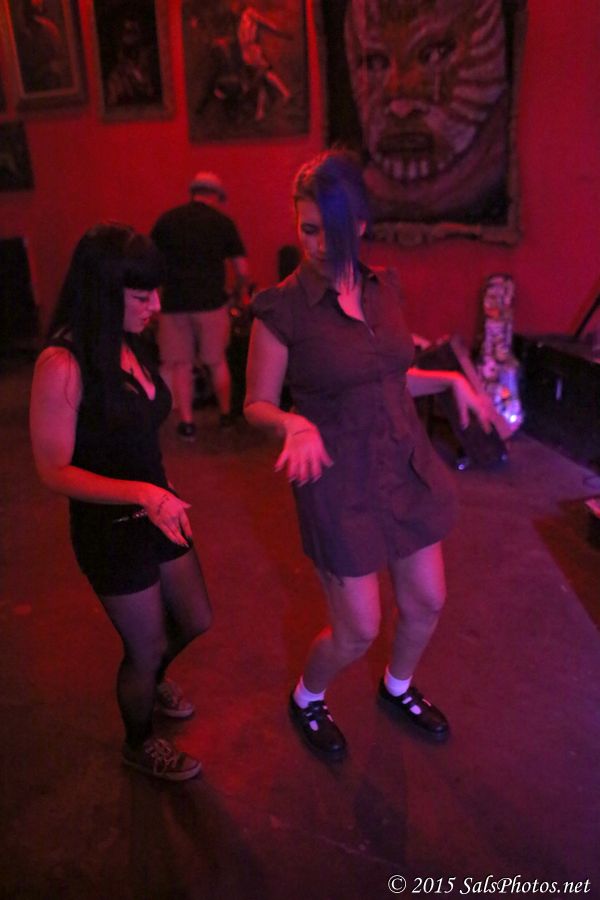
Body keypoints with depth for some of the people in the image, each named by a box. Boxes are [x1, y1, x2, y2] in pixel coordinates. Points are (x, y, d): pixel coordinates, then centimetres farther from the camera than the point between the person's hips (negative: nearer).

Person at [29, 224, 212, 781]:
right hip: (110, 529, -7)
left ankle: (148, 682, 56)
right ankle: (139, 745, 45)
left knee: (195, 620, 23)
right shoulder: (63, 364, -24)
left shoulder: (129, 346, -2)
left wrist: (160, 494, 13)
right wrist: (140, 493, -31)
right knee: (145, 648, 13)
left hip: (157, 515, 7)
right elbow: (54, 470, -21)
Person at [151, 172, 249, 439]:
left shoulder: (166, 219, 6)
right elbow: (242, 270, 2)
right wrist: (240, 292, 20)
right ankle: (226, 414, 26)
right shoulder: (223, 222, 3)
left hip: (174, 303, 1)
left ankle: (187, 422, 10)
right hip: (211, 302, 0)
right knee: (217, 362, 14)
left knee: (180, 365, 8)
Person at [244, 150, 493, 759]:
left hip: (407, 465, 6)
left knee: (427, 602, 18)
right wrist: (296, 424, -28)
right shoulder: (282, 307, -15)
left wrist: (450, 379, -1)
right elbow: (257, 404, -8)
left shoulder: (383, 286, 2)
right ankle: (306, 700, 39)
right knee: (357, 630, 5)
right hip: (340, 481, -6)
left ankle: (398, 687, 50)